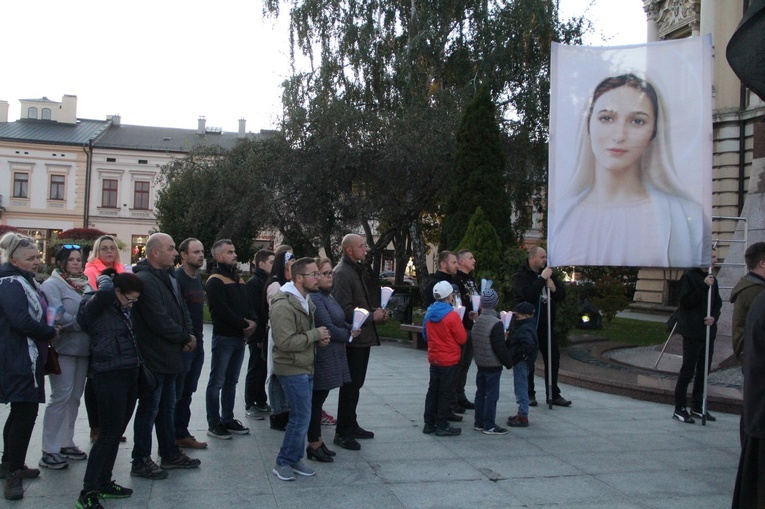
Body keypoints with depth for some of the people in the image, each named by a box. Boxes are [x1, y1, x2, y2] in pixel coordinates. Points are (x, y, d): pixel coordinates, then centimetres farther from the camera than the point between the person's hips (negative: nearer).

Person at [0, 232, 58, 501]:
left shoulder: (25, 282, 16)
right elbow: (22, 321, -27)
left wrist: (46, 333, 4)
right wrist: (51, 333, -13)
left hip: (26, 357, 11)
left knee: (22, 411, 18)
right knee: (25, 411, -8)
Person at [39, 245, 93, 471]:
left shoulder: (85, 284, 14)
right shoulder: (52, 284, -8)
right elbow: (58, 316, -20)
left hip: (84, 348, 7)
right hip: (64, 348, -7)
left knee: (75, 397, 12)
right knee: (61, 397, -5)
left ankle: (66, 442, 23)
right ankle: (49, 450, 3)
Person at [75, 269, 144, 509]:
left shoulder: (125, 309, 11)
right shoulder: (97, 307, -11)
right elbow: (105, 290, -29)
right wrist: (104, 278, -11)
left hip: (129, 376, 8)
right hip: (109, 377, -8)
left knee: (116, 432, 14)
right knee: (109, 433, -5)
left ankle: (104, 482, 26)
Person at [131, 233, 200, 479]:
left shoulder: (168, 278, 13)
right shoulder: (145, 280, -19)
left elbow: (182, 309, 17)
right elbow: (160, 322, -25)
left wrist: (188, 335, -2)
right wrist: (186, 337, -12)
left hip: (169, 356, 10)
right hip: (153, 358, -10)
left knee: (167, 408, 19)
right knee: (149, 409, 0)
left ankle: (170, 454, 31)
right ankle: (140, 462, 12)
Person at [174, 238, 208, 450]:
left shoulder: (198, 279, 15)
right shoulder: (177, 279, -13)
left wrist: (199, 336, 17)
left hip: (197, 343, 9)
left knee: (187, 392, 15)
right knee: (175, 393, -1)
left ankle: (181, 434, 24)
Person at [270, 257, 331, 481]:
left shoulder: (305, 301, 12)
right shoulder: (283, 306, -21)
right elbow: (285, 342, -26)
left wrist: (319, 338, 4)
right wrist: (315, 334, -19)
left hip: (305, 368, 9)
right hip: (293, 369, -9)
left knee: (301, 417, 14)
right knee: (301, 418, -5)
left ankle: (294, 459, 26)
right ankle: (283, 463, 9)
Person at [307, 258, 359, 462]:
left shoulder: (327, 296, 13)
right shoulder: (315, 299, -18)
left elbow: (338, 322, 16)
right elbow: (328, 328, -21)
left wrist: (351, 328, -4)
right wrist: (349, 334, -6)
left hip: (332, 357, 9)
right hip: (322, 358, -9)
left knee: (319, 399, 15)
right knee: (316, 400, 1)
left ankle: (317, 440, 24)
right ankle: (314, 445, 12)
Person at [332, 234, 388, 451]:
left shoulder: (359, 270, 16)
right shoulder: (342, 273, -15)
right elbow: (345, 309, -22)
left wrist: (378, 312, 7)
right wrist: (371, 316, -16)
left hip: (363, 336, 9)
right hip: (353, 337, -9)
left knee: (355, 384, 17)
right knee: (350, 385, -4)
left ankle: (351, 425, 28)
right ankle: (342, 433, 5)